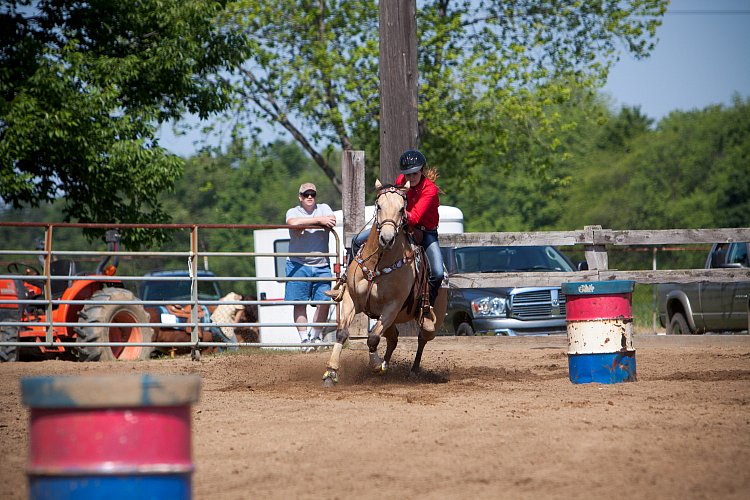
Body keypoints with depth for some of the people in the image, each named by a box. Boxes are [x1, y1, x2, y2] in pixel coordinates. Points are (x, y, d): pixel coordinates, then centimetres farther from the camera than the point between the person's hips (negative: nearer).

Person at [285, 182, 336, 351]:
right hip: (298, 265, -2)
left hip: (321, 265, 2)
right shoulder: (293, 212, 4)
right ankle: (304, 338, 5)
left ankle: (316, 336, 14)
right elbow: (294, 223, -20)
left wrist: (305, 224, -14)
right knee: (300, 303, -2)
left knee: (324, 302, -3)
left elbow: (332, 221, -10)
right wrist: (319, 220, -19)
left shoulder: (324, 209, 12)